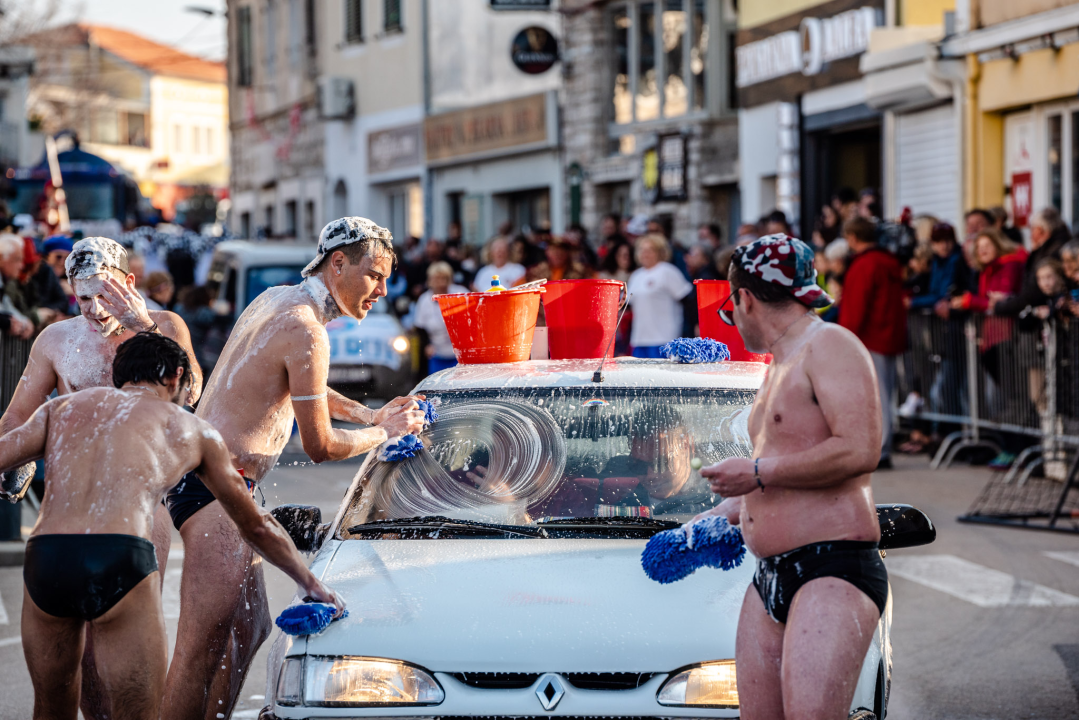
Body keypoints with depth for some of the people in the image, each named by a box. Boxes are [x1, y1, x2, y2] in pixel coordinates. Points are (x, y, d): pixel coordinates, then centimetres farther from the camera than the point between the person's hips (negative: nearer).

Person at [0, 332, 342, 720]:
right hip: (122, 560, -3)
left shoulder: (61, 408, 27)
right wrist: (311, 583, 46)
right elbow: (257, 526, 33)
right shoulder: (191, 430, 24)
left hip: (43, 558, 3)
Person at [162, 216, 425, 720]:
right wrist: (384, 434, 8)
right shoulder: (306, 332, -16)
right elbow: (320, 446, -9)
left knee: (249, 630, 17)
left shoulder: (274, 300, 15)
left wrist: (367, 414, 27)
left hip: (198, 471, 11)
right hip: (217, 487, -11)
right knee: (201, 652, -12)